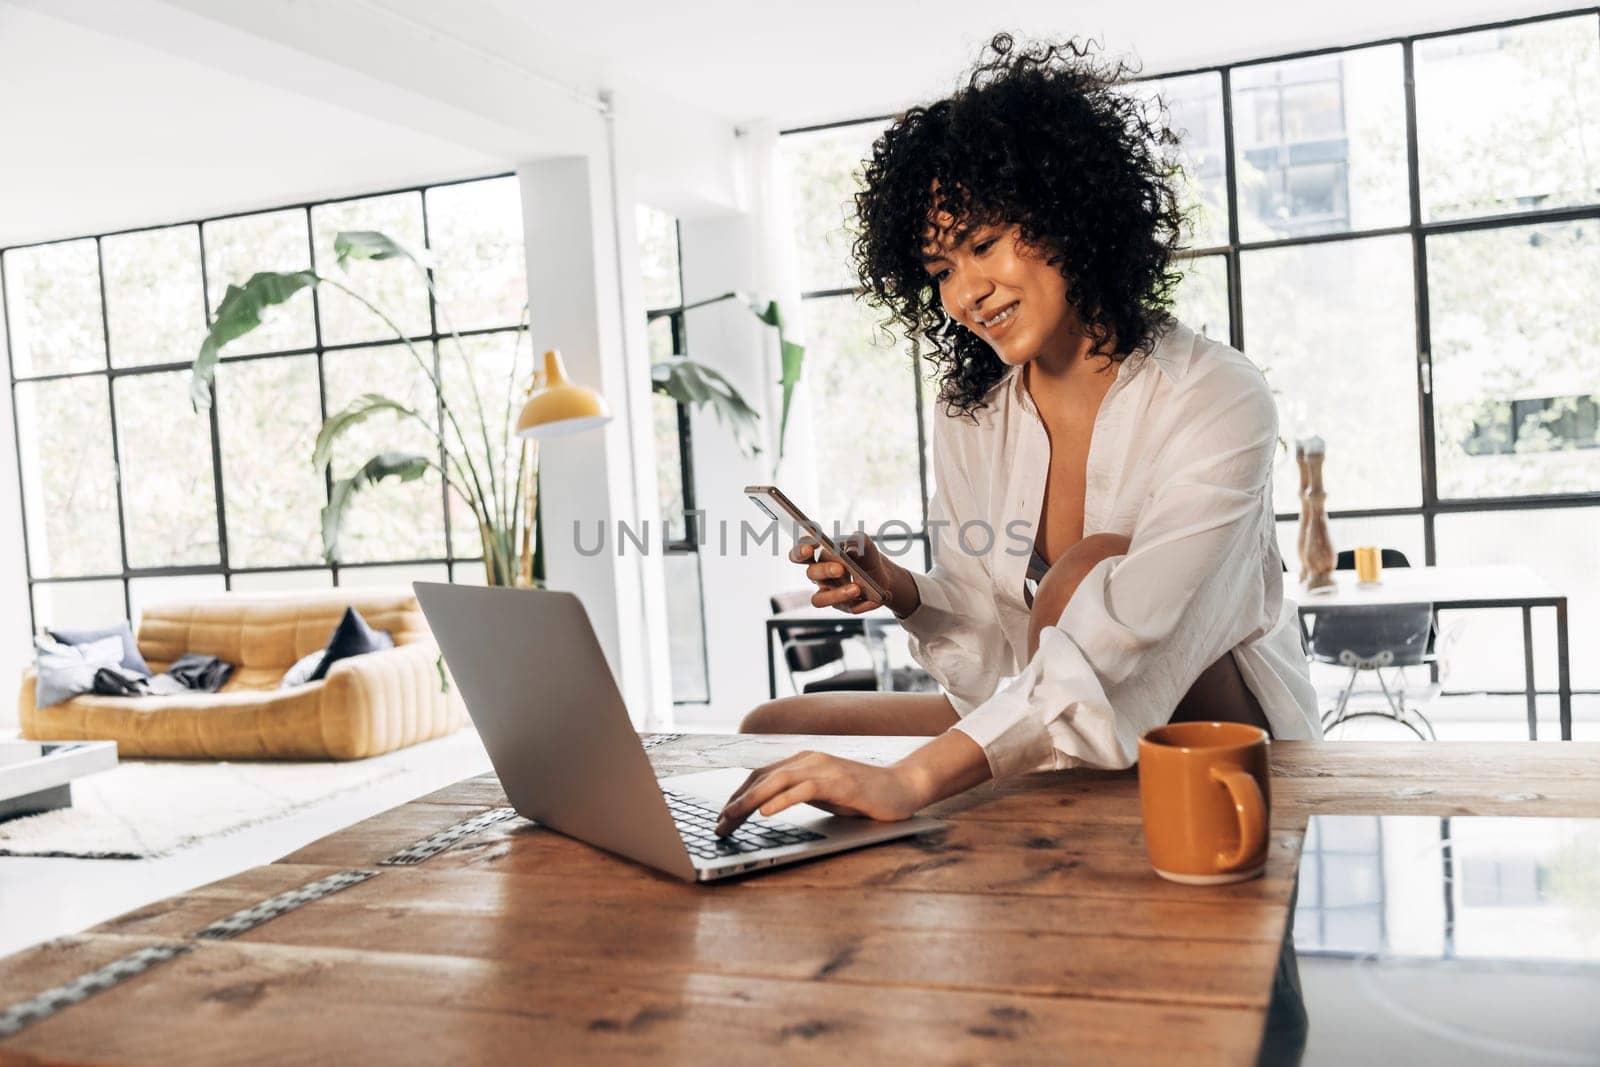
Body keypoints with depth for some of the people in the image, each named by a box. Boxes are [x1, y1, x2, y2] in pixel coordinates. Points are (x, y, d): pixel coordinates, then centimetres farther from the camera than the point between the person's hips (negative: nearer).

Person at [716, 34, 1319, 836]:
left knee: (1089, 573, -34)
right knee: (774, 733, -6)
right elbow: (1005, 659, 0)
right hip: (1054, 739, 5)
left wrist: (915, 776, -45)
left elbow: (1115, 644, -34)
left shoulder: (1217, 402, -20)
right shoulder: (969, 423, -2)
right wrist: (904, 595, -21)